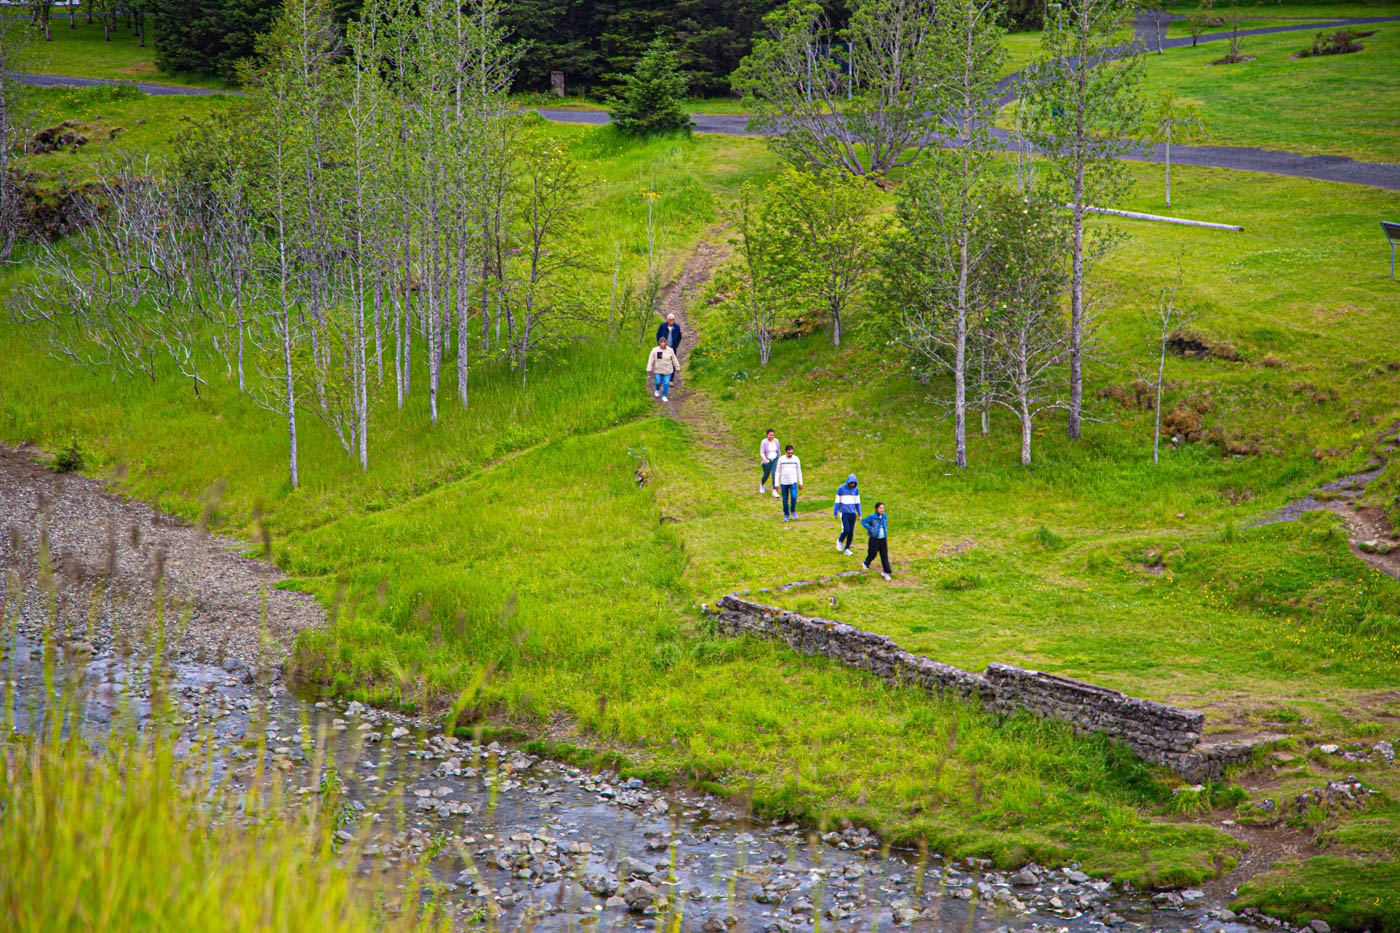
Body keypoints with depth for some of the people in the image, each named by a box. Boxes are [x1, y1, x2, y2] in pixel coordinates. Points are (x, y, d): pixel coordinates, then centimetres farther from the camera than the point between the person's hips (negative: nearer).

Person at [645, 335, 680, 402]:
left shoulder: (670, 350, -4)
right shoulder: (655, 351, -7)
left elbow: (674, 360, 5)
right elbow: (651, 360, -5)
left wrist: (677, 368, 10)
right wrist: (649, 369, -8)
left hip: (668, 371, 1)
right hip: (658, 371, -1)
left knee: (666, 383, -1)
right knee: (658, 382, 2)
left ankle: (664, 396, 14)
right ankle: (657, 389, 37)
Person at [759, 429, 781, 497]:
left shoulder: (776, 441, -4)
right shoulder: (764, 442, -16)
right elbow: (761, 452, -22)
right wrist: (764, 459, -42)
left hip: (775, 459, 2)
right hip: (767, 460, -2)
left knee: (775, 475, -14)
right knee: (766, 475, 14)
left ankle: (774, 492, -15)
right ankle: (761, 485, 49)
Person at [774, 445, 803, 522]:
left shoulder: (796, 459, 3)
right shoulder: (781, 459, 0)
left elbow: (799, 471, 11)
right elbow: (777, 472, 4)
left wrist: (800, 483, 11)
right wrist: (777, 484, -1)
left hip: (793, 482, 0)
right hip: (783, 482, 0)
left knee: (794, 497, -16)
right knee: (785, 499, 3)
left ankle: (793, 511, 7)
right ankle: (786, 515, 16)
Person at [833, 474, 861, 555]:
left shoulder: (856, 489, 4)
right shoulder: (841, 489, -6)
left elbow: (857, 502, 10)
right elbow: (837, 501, -1)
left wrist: (859, 514, 8)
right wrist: (835, 513, -1)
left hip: (852, 513, 3)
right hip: (844, 513, -3)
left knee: (851, 532, 0)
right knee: (846, 530, -13)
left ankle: (847, 549, 10)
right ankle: (840, 541, 17)